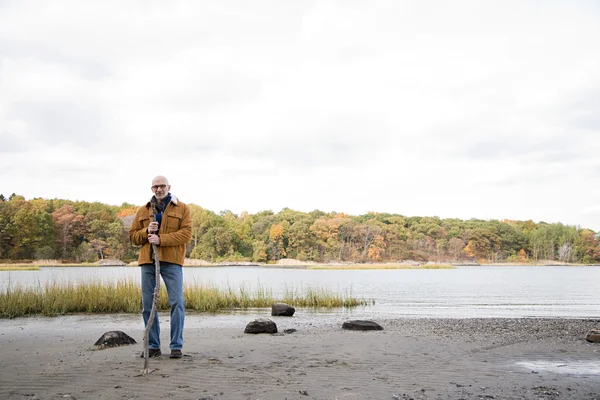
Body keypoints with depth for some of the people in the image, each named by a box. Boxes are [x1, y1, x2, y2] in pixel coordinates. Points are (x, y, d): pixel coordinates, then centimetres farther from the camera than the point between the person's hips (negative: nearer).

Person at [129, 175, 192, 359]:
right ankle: (153, 346, 14)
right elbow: (133, 236, 14)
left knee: (177, 303, -8)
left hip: (172, 261, -3)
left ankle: (176, 346, 0)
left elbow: (186, 233, -6)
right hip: (147, 262, 3)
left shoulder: (182, 209, 6)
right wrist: (146, 231, -7)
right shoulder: (143, 211, 16)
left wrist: (161, 239, -16)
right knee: (147, 305, 4)